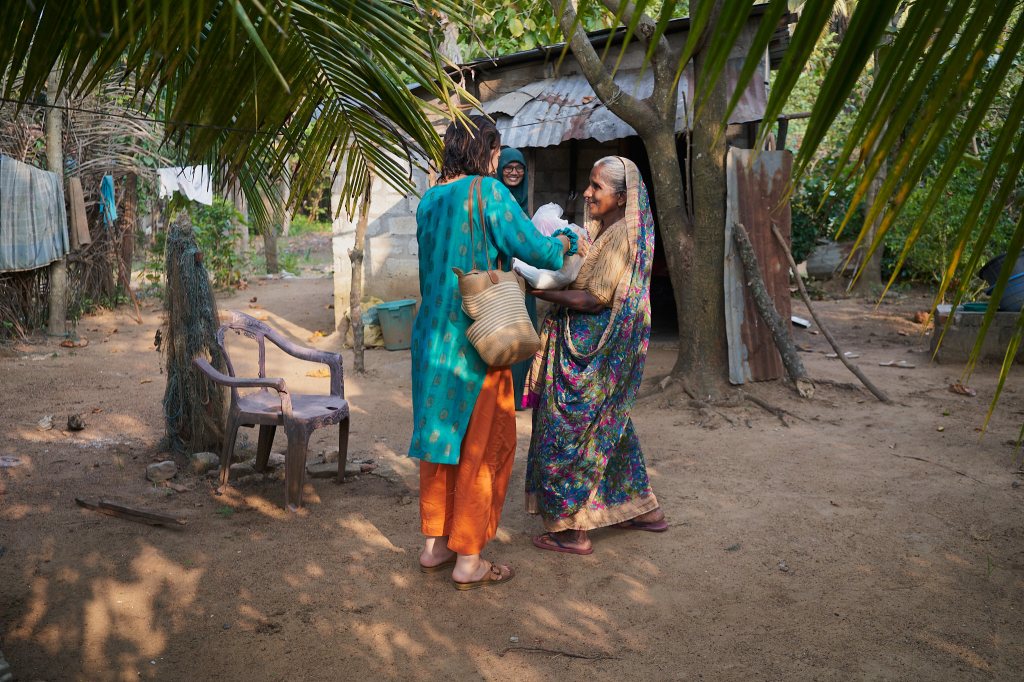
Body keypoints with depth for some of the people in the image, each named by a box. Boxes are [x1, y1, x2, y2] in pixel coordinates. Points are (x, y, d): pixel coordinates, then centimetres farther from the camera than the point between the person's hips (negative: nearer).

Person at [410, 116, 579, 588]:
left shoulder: (430, 200, 10)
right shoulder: (488, 192, -12)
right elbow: (536, 250, -12)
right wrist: (566, 242, 8)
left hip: (433, 335, 7)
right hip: (476, 340, -7)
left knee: (440, 435, 16)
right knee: (482, 444, 4)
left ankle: (434, 544, 26)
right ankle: (467, 560, 11)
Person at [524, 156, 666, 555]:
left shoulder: (622, 236, -18)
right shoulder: (606, 231, 13)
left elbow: (594, 299, -22)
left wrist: (540, 290, -21)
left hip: (593, 350, -10)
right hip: (589, 345, 10)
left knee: (571, 431, -1)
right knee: (610, 428, 19)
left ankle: (574, 531, 10)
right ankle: (644, 509, 31)